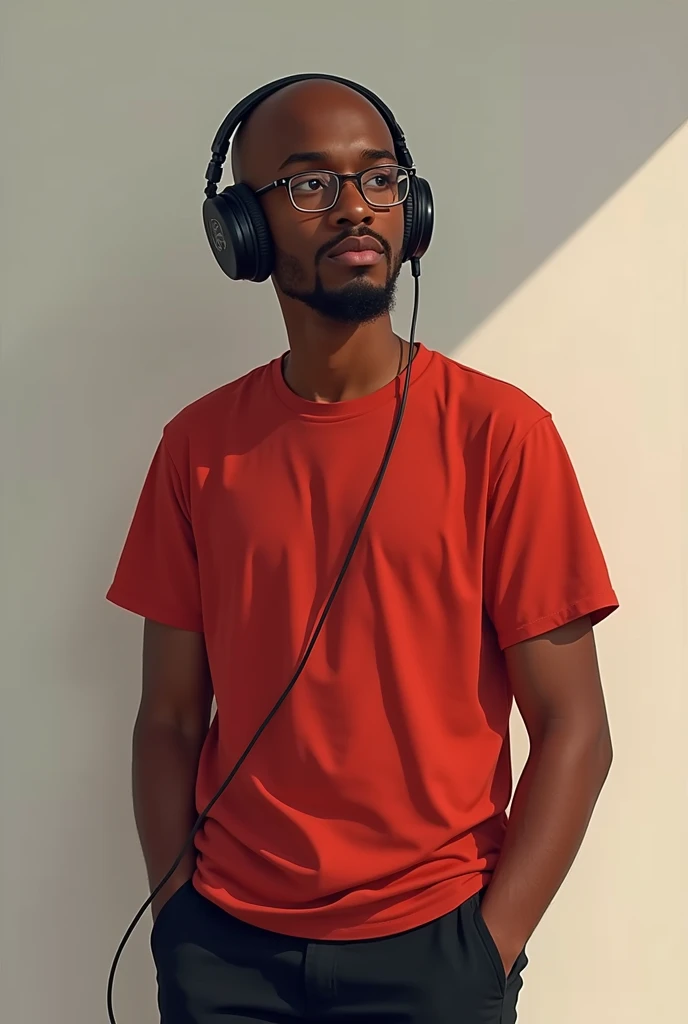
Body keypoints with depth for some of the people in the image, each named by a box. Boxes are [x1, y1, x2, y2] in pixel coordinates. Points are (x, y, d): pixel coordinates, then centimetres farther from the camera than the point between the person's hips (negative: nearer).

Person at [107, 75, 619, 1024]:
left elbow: (574, 730, -8)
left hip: (431, 944, -2)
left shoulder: (497, 431, -9)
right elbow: (170, 719, 3)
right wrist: (180, 921, -5)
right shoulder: (196, 447, 0)